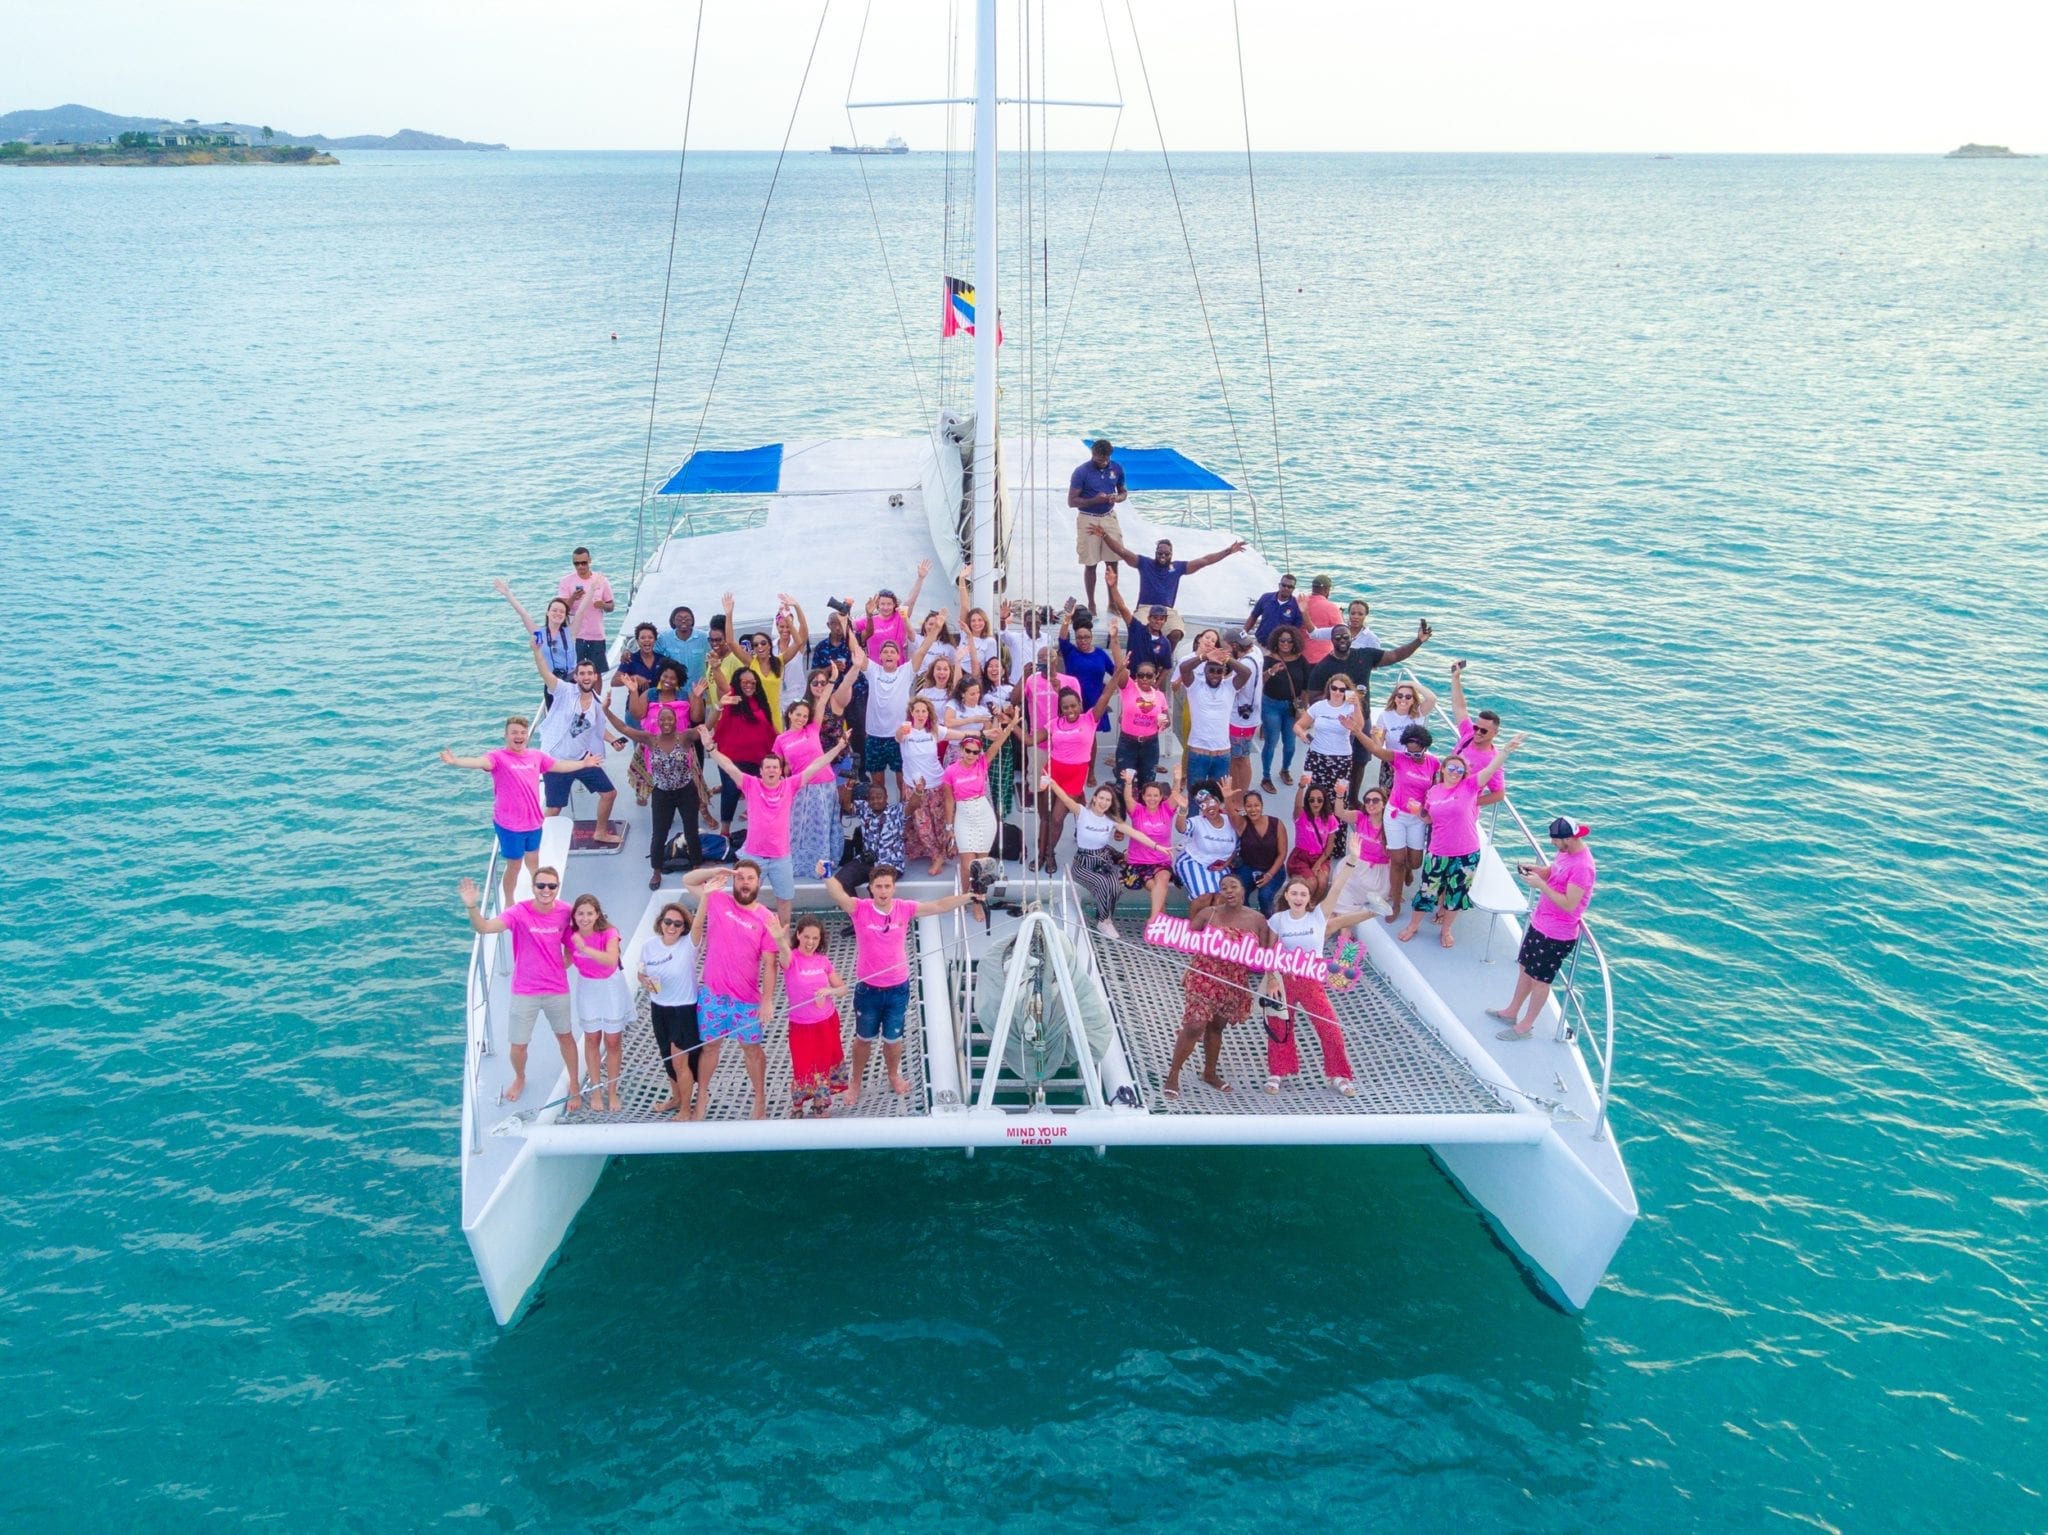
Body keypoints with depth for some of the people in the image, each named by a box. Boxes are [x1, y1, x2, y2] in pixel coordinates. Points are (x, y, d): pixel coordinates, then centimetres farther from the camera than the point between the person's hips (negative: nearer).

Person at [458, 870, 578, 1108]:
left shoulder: (565, 912, -12)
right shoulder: (519, 912, -21)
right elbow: (484, 927, -37)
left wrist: (563, 965, -5)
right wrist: (471, 907, -53)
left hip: (557, 989, 2)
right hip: (525, 992, -1)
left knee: (565, 1036, 20)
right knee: (518, 1045, 9)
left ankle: (575, 1084, 40)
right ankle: (519, 1079, 42)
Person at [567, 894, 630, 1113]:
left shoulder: (608, 933, -25)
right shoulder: (571, 935, -14)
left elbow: (612, 960, -44)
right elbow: (567, 962, 3)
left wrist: (585, 949, -56)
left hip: (611, 988, -3)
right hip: (587, 988, 3)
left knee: (613, 1041, 5)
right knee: (592, 1039, 11)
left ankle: (612, 1091, 20)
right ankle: (596, 1090, 23)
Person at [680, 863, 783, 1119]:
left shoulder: (766, 920, -7)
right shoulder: (718, 900, -1)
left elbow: (769, 965, -7)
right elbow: (687, 881, 6)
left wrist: (767, 1000, -13)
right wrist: (717, 871, -10)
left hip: (746, 998, -1)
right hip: (712, 993, 1)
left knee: (751, 1048, 12)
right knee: (710, 1045, 12)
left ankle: (760, 1099, 26)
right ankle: (702, 1096, 28)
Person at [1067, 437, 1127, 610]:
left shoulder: (1116, 468, 0)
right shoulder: (1081, 472, -12)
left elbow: (1123, 492, 13)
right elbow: (1072, 501, -11)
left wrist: (1118, 498, -11)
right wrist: (1094, 500, -23)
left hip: (1109, 518, 4)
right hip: (1089, 520, -4)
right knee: (1090, 565, 3)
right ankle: (1091, 604, 14)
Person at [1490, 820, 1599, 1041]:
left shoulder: (1582, 867, -29)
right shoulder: (1567, 851, -2)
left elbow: (1569, 905, -29)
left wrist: (1540, 884, -29)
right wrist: (1535, 869, -6)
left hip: (1556, 934, -9)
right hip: (1540, 923, 9)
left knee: (1540, 980, 8)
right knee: (1526, 968, 23)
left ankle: (1525, 1026, 24)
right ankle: (1512, 1012, 40)